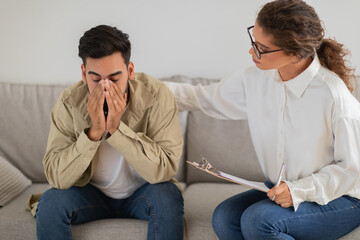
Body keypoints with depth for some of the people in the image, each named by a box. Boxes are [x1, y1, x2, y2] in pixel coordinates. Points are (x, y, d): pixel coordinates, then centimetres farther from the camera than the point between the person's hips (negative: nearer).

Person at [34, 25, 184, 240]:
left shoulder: (157, 96, -22)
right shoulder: (69, 103, -17)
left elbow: (165, 169, -27)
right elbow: (56, 177, -21)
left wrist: (117, 129, -36)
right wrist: (94, 132, -33)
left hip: (144, 192, -1)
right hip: (92, 194, 1)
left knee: (167, 197, -31)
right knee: (50, 202, -25)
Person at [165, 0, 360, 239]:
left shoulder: (334, 96, -24)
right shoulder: (257, 79, -5)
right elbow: (204, 97, 9)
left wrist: (300, 191, -23)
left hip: (340, 199, -6)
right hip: (283, 190, 6)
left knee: (258, 220, -28)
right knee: (224, 217, -17)